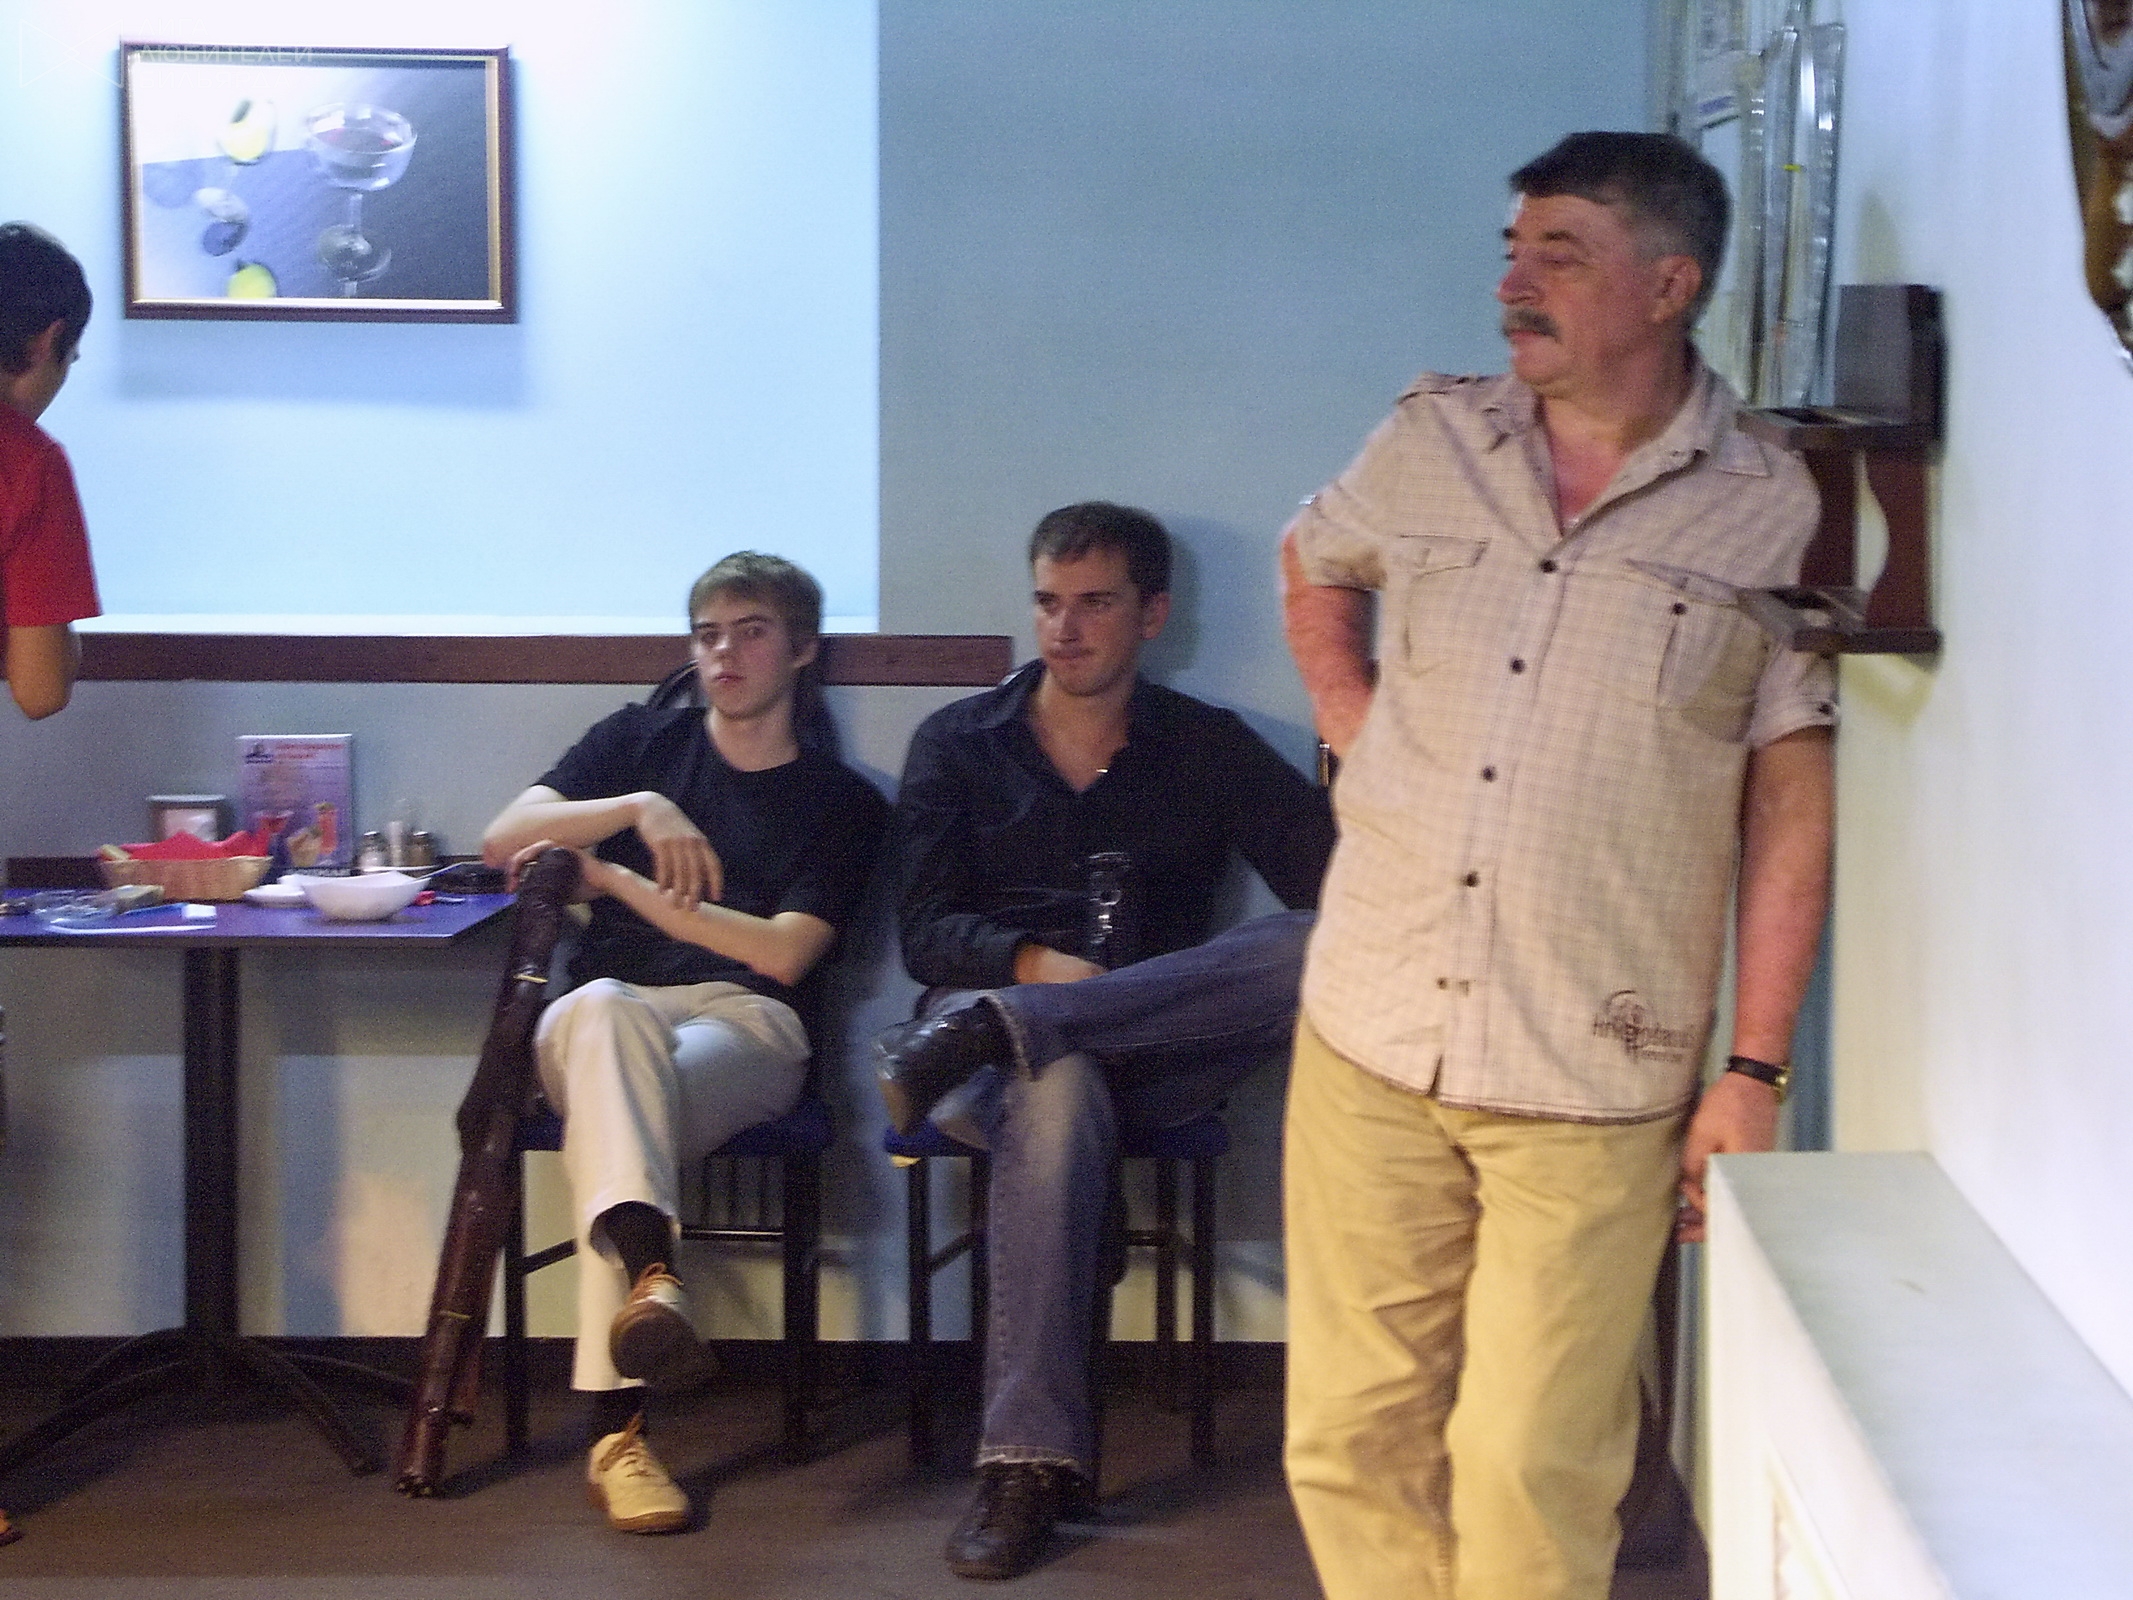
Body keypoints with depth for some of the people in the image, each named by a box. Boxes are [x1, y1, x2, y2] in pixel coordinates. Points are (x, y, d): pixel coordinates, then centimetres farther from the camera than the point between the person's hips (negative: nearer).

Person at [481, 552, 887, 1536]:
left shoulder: (841, 803, 14)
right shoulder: (641, 743, 22)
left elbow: (781, 952, 0)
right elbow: (503, 841, 8)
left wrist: (615, 879, 0)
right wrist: (639, 809, -8)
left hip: (742, 1022, -1)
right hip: (606, 1020, 1)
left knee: (609, 1113, -37)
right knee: (600, 1006, -39)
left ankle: (615, 1430, -48)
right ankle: (651, 1270, -63)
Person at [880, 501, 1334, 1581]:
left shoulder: (1209, 750, 14)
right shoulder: (958, 745, 14)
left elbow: (1338, 882, 0)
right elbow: (927, 935, 3)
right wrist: (1037, 963, -18)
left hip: (1156, 1054, 1)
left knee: (1307, 951, -29)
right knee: (1056, 1092, -40)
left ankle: (992, 1035, -36)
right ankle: (1030, 1460, -41)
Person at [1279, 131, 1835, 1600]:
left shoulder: (1769, 512, -4)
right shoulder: (1430, 445, 6)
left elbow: (1791, 809, -3)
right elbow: (1314, 566, 28)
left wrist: (1754, 1073, -6)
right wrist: (1353, 730, 12)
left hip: (1595, 1082, -3)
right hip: (1371, 1041, 4)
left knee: (1534, 1468, -1)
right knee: (1350, 1441, 9)